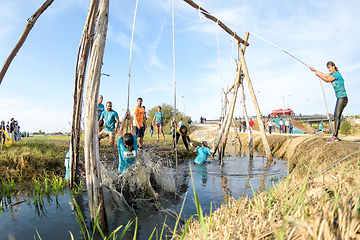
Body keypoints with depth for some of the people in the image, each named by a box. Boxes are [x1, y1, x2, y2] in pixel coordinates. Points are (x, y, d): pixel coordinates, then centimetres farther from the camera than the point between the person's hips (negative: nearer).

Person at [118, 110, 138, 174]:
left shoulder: (121, 146, -17)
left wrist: (125, 117, -3)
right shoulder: (134, 145, -12)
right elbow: (132, 128, -4)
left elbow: (121, 130, -8)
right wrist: (130, 116, 2)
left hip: (122, 172, -2)